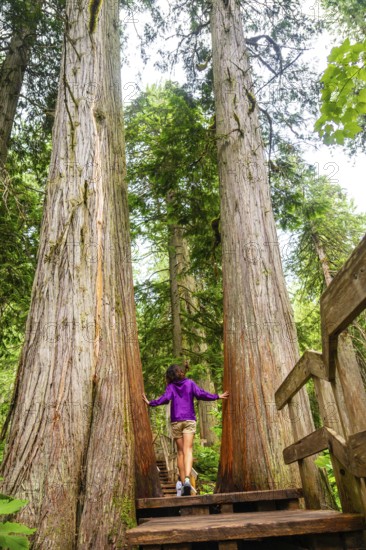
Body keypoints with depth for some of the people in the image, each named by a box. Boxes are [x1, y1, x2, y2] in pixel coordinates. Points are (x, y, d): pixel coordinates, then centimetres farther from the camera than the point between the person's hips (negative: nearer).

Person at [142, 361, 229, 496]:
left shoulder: (171, 386, 3)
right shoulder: (190, 383, 6)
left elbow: (165, 398, -11)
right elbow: (200, 394, -4)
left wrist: (150, 403, -4)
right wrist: (217, 396, 2)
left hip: (176, 421, 0)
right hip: (189, 420, 0)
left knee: (180, 452, 10)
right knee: (188, 450, -9)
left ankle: (183, 482, 11)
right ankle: (187, 478, -29)